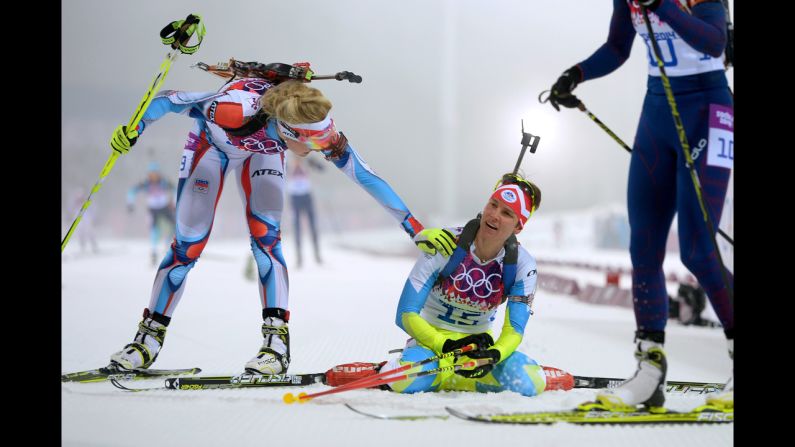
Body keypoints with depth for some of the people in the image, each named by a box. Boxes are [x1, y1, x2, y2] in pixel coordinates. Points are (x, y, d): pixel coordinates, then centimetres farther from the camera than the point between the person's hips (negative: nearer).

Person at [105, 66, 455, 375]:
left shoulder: (317, 128, -35)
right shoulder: (237, 108, -47)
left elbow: (366, 177, -25)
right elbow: (171, 100, -30)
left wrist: (415, 228, -23)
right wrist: (134, 129, -29)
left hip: (262, 151, 2)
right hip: (212, 142, -2)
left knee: (265, 235, -17)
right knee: (188, 245, -4)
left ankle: (277, 340, -14)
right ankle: (150, 336, 10)